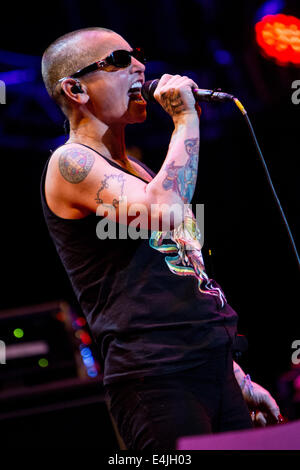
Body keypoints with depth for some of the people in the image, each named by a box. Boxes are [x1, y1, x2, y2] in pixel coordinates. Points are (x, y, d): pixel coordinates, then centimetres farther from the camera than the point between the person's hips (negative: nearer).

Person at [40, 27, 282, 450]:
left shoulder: (138, 173, 22)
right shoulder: (70, 163, -4)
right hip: (155, 379, -8)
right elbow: (161, 213, -22)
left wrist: (239, 379, 23)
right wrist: (186, 120, -10)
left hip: (215, 369, 8)